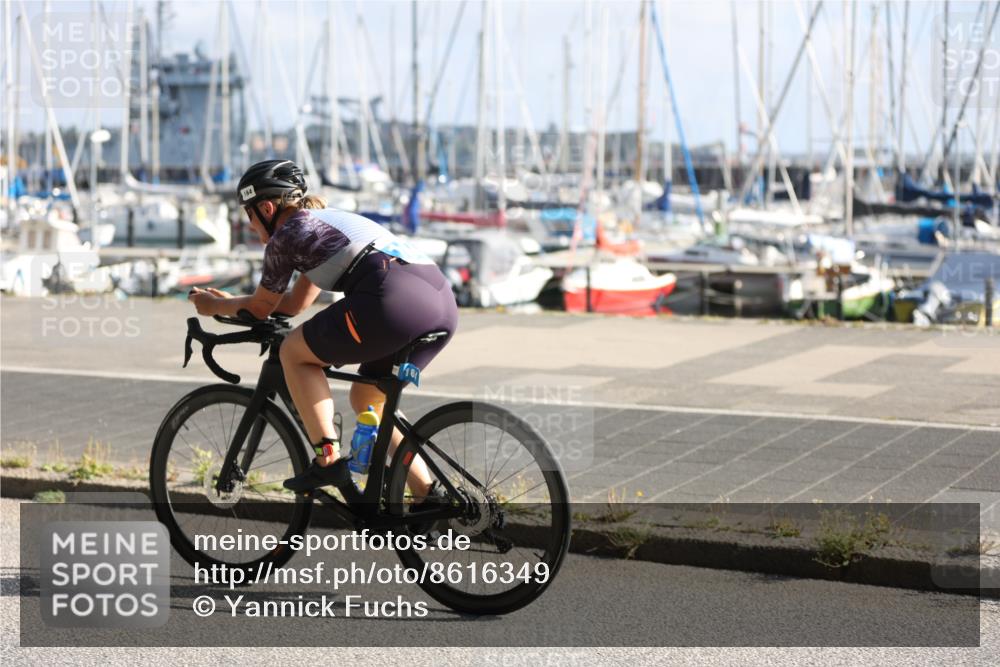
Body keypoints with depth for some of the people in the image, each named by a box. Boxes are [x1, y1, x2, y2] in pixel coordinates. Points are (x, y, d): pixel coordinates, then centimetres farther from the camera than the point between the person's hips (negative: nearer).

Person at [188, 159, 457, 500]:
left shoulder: (285, 236, 10)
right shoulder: (327, 221, 34)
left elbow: (261, 308, 22)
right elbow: (295, 303, 43)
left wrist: (213, 305, 39)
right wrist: (227, 299, 50)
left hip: (395, 300, -9)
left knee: (293, 351, 11)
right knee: (365, 400, 24)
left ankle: (328, 459, 2)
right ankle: (427, 497, 17)